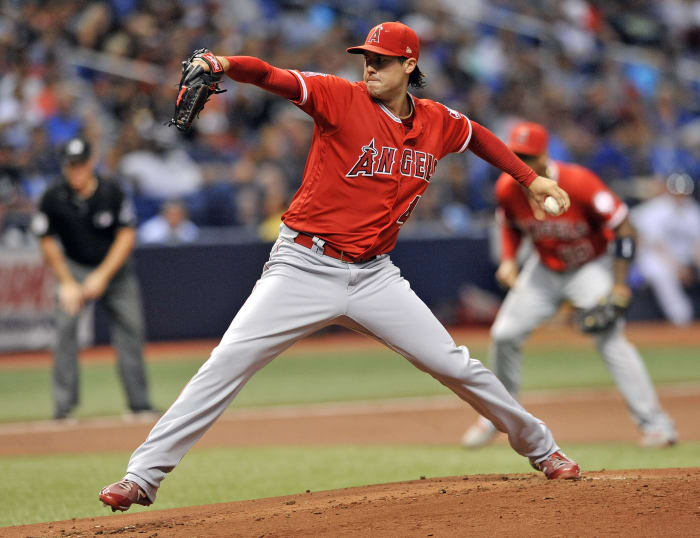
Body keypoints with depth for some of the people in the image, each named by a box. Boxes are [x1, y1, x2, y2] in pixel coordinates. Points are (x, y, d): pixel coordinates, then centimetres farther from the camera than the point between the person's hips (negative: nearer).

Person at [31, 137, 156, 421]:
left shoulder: (111, 193, -16)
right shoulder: (53, 198, -16)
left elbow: (126, 236, -9)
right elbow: (47, 242, -5)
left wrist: (103, 275, -16)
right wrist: (66, 283, -10)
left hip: (115, 267, 1)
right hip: (74, 267, -1)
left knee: (130, 328, -3)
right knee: (66, 324, -20)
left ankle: (140, 403, 10)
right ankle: (64, 404, -17)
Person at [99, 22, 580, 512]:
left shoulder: (438, 123, 5)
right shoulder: (341, 98, -8)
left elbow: (477, 136, 28)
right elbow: (272, 77, -22)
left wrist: (531, 178, 25)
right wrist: (223, 65, -41)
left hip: (374, 277, 3)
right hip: (305, 269, -3)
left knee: (455, 366, 4)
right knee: (227, 363, -15)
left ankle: (540, 446, 26)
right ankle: (143, 475, -12)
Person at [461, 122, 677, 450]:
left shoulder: (578, 183, -30)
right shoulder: (507, 188, -15)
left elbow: (622, 226, -22)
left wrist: (619, 285, -25)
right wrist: (508, 260, -10)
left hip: (590, 266, -5)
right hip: (544, 268, 5)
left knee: (610, 339, -22)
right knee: (504, 334, 1)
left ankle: (655, 424, -19)